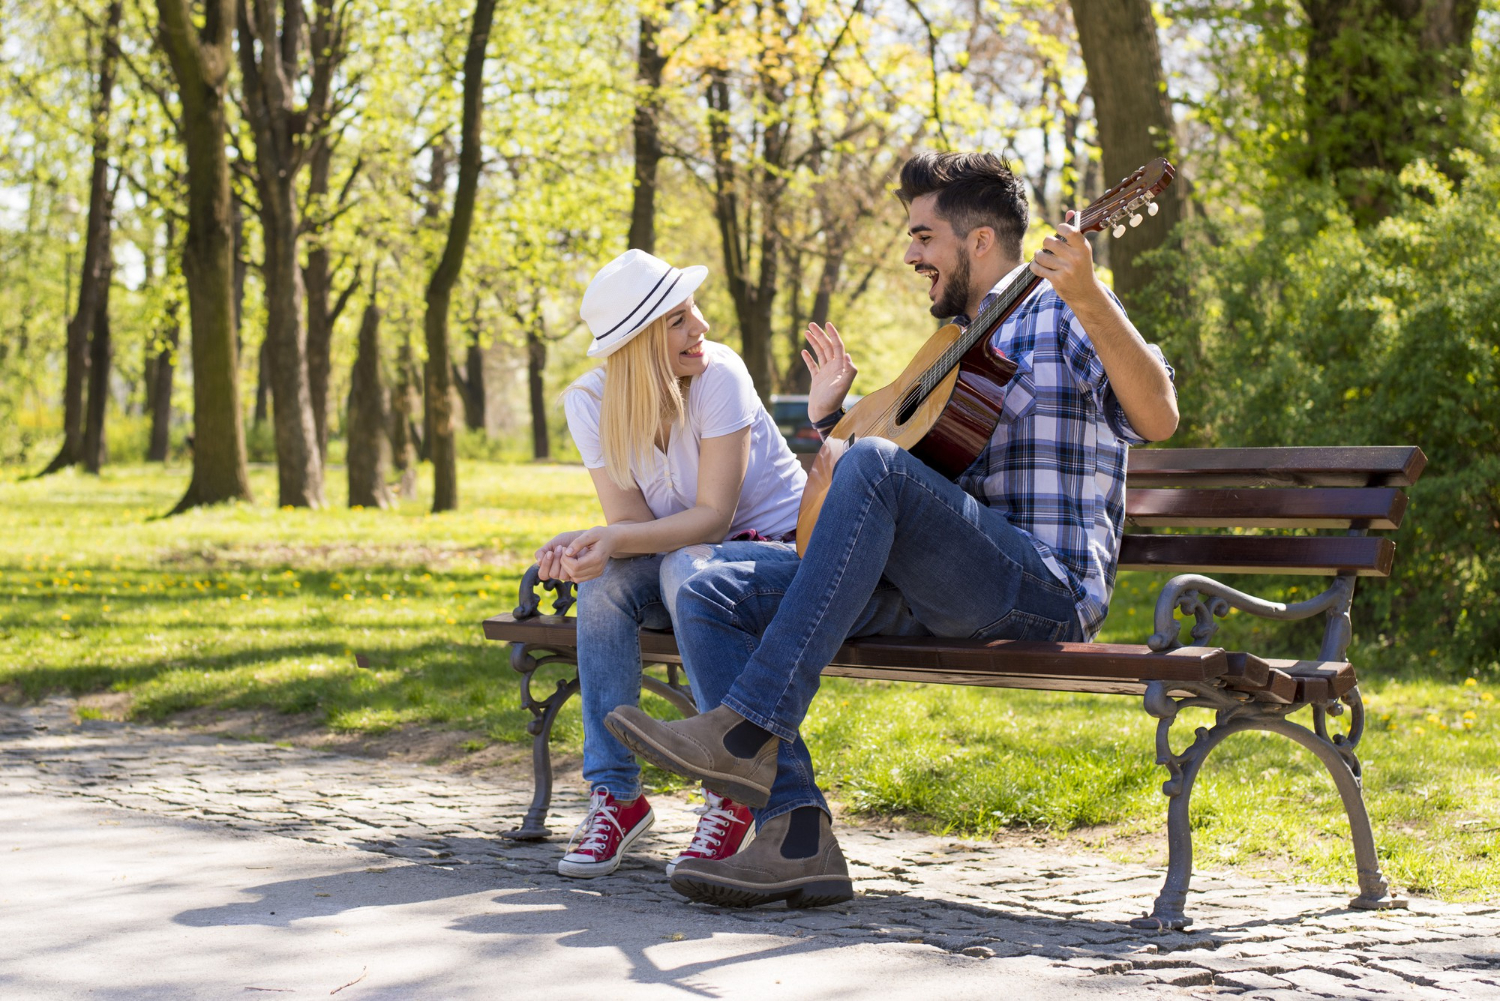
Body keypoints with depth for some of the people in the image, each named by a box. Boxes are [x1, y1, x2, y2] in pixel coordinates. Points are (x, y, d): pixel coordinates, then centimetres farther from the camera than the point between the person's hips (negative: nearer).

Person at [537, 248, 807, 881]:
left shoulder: (718, 375, -20)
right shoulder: (591, 402, -8)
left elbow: (713, 516, -22)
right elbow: (631, 522, -12)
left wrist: (609, 538, -37)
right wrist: (582, 544, -36)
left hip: (782, 547, -4)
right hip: (687, 561, 4)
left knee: (688, 570, -36)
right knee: (604, 580, -27)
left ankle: (734, 798, -27)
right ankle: (615, 796, -20)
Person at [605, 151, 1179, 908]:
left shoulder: (1061, 314, 5)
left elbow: (1157, 420, -14)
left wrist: (1090, 302, -26)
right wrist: (831, 416, 19)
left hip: (1049, 584, -8)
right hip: (932, 587, 8)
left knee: (874, 468, -34)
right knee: (708, 598, -7)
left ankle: (747, 732, -36)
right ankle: (797, 837, -22)